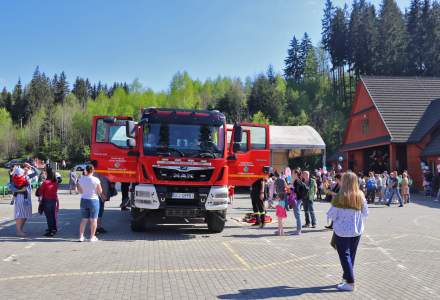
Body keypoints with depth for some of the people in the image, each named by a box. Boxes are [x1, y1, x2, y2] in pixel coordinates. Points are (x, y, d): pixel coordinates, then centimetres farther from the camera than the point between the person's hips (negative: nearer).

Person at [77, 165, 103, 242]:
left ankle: (81, 236, 14)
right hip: (93, 200, -3)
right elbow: (100, 191, -8)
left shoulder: (81, 179, -5)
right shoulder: (96, 180, -15)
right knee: (93, 219, 5)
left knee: (84, 219, 13)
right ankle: (92, 237, 9)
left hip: (84, 200, 3)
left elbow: (80, 191, 4)